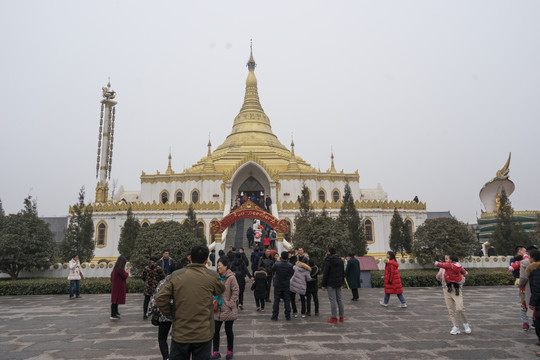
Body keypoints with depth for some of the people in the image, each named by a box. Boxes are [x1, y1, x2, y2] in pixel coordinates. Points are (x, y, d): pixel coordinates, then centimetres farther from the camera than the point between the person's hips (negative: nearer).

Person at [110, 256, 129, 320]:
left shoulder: (115, 268, 6)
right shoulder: (120, 269, -21)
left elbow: (112, 275, 19)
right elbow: (125, 276, -16)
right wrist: (127, 272, 2)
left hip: (114, 286, 9)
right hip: (119, 286, -9)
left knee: (115, 299, 19)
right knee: (116, 300, -6)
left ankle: (115, 312, 33)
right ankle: (113, 315, -4)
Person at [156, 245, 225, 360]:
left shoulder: (176, 275, -5)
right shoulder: (212, 276, -8)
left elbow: (160, 298, -8)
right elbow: (221, 290, 10)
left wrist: (170, 313, 8)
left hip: (180, 334, 1)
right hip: (204, 334, -1)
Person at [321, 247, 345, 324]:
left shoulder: (328, 261, -14)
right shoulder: (340, 260, 9)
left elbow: (325, 274, -14)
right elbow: (343, 272, 15)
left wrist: (322, 284, -8)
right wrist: (342, 282, 21)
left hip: (330, 283, -7)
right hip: (339, 283, 7)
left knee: (333, 300, -4)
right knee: (339, 299, 12)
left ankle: (334, 318, 0)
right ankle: (341, 317, 18)